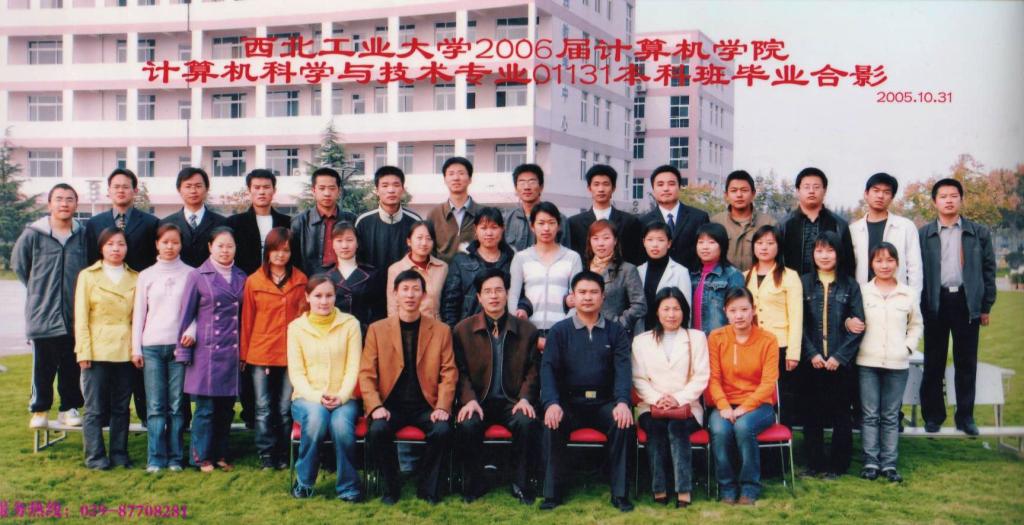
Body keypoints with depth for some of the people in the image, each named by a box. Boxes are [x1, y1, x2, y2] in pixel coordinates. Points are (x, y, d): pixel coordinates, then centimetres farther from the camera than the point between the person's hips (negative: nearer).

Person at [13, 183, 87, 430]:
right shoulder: (32, 234, -5)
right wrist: (39, 289, 11)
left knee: (72, 367, 8)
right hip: (43, 315, -2)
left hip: (76, 315, 2)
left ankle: (69, 408, 21)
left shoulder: (84, 234, 0)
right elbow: (18, 264, 9)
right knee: (43, 366, 5)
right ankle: (39, 410, 19)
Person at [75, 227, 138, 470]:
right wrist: (83, 351, -7)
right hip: (97, 350, -2)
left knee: (121, 407, 7)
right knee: (95, 408, 0)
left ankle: (119, 454, 15)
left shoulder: (135, 278, 9)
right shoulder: (88, 276, 4)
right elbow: (81, 317, 0)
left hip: (126, 351, 2)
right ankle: (95, 456, 7)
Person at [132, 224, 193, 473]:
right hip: (152, 346, 1)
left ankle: (175, 458, 6)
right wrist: (136, 348, 6)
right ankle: (156, 459, 2)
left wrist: (192, 331, -12)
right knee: (155, 406, -2)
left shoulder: (190, 274, 5)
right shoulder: (146, 276, 9)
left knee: (177, 405, 0)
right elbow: (138, 314, 10)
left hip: (180, 346, -1)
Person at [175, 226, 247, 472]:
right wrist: (183, 351, -1)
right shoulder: (198, 277, 0)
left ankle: (220, 455, 19)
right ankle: (202, 457, 11)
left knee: (227, 407, 8)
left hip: (233, 351, 4)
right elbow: (186, 315, 2)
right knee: (205, 408, -1)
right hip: (207, 350, -3)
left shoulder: (241, 278, 11)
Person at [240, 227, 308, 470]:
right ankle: (266, 455, 14)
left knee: (285, 408, 6)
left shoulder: (300, 281, 4)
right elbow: (247, 320, 6)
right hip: (260, 354, 0)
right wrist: (244, 354, 6)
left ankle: (283, 455, 17)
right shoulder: (253, 282, 3)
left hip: (291, 354, 0)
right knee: (264, 408, 5)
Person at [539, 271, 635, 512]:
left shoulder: (615, 331, 10)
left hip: (604, 402, 0)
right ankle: (553, 492, -17)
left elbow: (623, 368, -2)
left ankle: (620, 493, -19)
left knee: (623, 423, -29)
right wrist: (552, 403, -21)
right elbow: (548, 368, -3)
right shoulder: (559, 331, 8)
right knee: (552, 424, -29)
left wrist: (622, 402, -22)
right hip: (569, 402, 0)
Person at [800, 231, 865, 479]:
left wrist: (840, 356, -10)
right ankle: (814, 463, 15)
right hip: (812, 361, 1)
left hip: (842, 362, -1)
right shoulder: (804, 283, 5)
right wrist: (812, 354, -10)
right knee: (811, 413, 5)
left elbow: (858, 326, -1)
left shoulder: (850, 285, 4)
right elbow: (799, 323, 1)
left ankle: (838, 465, 14)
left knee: (841, 414, 5)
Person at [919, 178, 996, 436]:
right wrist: (917, 306, -3)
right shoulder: (924, 234, 4)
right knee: (934, 362, 5)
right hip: (936, 302, -1)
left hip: (967, 302, 1)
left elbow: (988, 270, 7)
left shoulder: (979, 232, 6)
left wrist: (986, 306, 2)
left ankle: (965, 415, 15)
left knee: (966, 363, 5)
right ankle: (933, 415, 15)